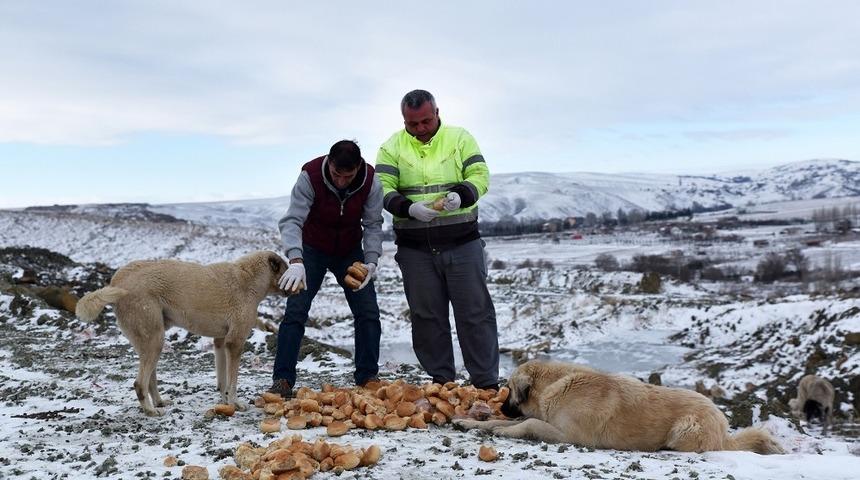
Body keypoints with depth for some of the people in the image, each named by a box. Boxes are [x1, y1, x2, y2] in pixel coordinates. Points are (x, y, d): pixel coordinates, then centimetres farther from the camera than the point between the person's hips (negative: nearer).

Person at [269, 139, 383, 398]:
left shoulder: (370, 182, -20)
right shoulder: (310, 176, -28)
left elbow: (373, 225, -12)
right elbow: (292, 221, -34)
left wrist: (371, 260, -27)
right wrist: (296, 260, -49)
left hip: (350, 252, 3)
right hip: (312, 250, -2)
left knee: (368, 312, -4)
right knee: (296, 310, -12)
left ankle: (367, 378, 8)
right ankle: (282, 381, -6)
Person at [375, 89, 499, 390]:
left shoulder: (460, 138, 5)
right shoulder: (392, 147, 5)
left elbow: (480, 175, -1)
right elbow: (383, 188, -3)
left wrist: (461, 195, -22)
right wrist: (409, 208, -22)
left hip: (462, 242, -1)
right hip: (415, 248, 1)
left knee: (475, 312, 0)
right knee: (426, 316, 8)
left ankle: (487, 383, 9)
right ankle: (441, 381, 20)